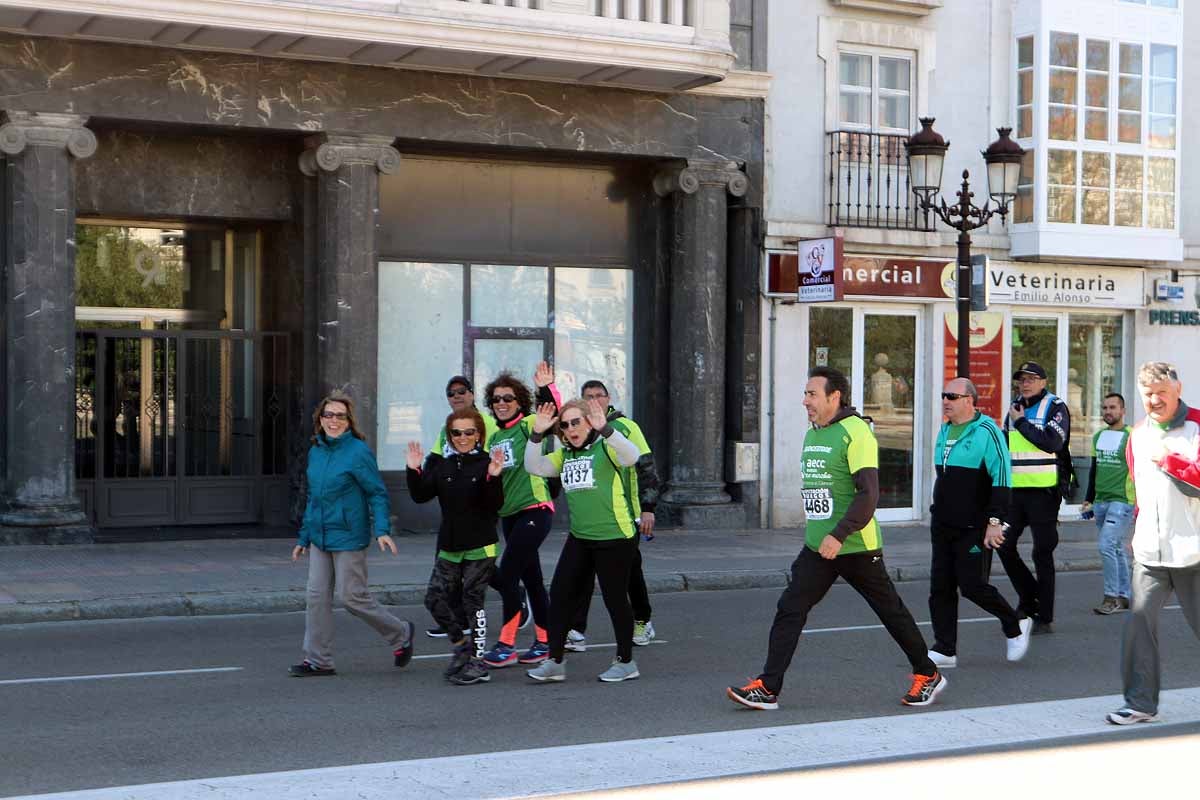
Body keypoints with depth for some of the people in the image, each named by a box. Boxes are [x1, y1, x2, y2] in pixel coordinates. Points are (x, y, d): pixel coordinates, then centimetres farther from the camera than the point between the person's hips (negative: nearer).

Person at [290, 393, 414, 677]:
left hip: (348, 537, -7)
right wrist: (303, 537, 19)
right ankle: (318, 660, 11)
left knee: (352, 596, -2)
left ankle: (401, 634, 18)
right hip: (320, 536, 7)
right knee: (317, 597, 4)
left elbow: (377, 493, -11)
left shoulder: (358, 451, -11)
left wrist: (382, 530, -23)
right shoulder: (316, 452, 9)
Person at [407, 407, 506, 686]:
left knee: (472, 601, -3)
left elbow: (495, 504, -16)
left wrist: (493, 478, -30)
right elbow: (421, 496, 0)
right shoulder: (442, 466, 8)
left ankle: (478, 662, 6)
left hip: (480, 547, -6)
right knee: (435, 599, 3)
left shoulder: (486, 464, -7)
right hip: (449, 547, 6)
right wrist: (414, 471, -13)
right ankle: (463, 642, 24)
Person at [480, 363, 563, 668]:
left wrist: (547, 388, -39)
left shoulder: (527, 426, -7)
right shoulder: (494, 438, 14)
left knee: (506, 575, -11)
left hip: (534, 509, -8)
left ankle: (506, 645, -4)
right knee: (531, 578, 13)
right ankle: (545, 642, 20)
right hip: (509, 514, 8)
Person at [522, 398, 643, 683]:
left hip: (614, 538, -7)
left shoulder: (605, 447, -6)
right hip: (579, 539, 7)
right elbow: (534, 467, 6)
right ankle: (555, 662, 11)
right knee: (560, 594, 3)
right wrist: (537, 434, -6)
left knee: (615, 598, 3)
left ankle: (626, 662, 18)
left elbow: (631, 456, -26)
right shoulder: (565, 455, 14)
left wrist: (605, 429, -38)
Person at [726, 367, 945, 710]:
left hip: (856, 547, -7)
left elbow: (868, 495, -21)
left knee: (890, 611, 7)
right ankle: (768, 688, -5)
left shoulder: (855, 433, -15)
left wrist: (838, 535, -27)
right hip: (817, 547, 8)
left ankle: (928, 676, 24)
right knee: (789, 610, -4)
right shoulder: (812, 435, 13)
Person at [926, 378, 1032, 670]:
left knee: (972, 585, -7)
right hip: (943, 526, 8)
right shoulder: (944, 432, 13)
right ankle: (945, 650, 10)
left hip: (974, 528, -8)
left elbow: (1001, 479, -16)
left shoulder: (986, 432, -12)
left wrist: (995, 521, -21)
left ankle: (1015, 626, 17)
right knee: (941, 587, 4)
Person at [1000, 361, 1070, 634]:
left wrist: (1022, 422, -13)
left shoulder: (1055, 407, -5)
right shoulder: (1014, 409, 15)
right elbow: (1004, 445, 26)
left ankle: (1045, 617, 6)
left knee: (1042, 553, -1)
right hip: (1015, 489, 6)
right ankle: (1029, 598, 22)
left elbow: (1053, 442, -21)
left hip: (1043, 491, -6)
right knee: (1005, 545, 4)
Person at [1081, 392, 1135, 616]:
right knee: (1116, 549, 11)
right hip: (1101, 502, 7)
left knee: (1107, 545, -15)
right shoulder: (1098, 436, 13)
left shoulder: (1132, 437, -8)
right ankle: (1123, 597, 18)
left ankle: (1112, 598, -9)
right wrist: (1088, 500, 20)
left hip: (1122, 501, -7)